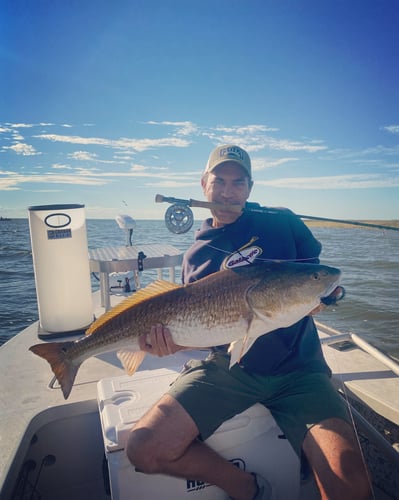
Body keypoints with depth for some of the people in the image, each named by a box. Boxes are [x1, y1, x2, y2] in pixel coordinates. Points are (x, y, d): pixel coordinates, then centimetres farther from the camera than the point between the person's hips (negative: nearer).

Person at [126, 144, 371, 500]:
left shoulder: (282, 223, 5)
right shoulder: (197, 256, 10)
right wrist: (172, 339, -13)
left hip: (296, 368, -1)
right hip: (227, 367, 2)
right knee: (145, 449, -15)